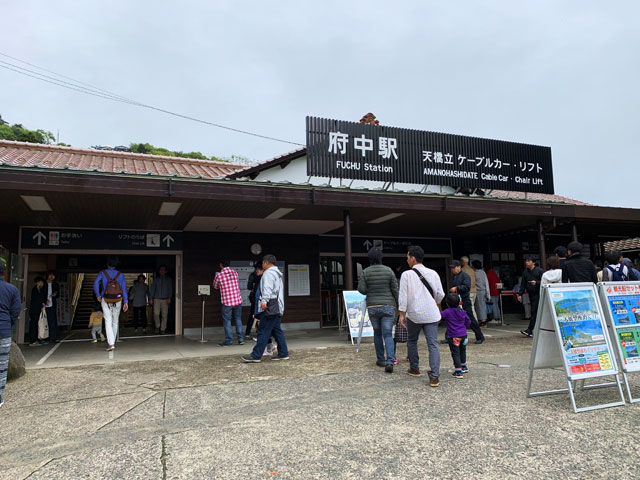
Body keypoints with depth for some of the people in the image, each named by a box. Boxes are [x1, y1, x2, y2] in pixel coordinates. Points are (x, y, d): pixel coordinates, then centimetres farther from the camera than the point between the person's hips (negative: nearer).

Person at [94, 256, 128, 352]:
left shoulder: (102, 273, 2)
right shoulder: (120, 275, 4)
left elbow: (95, 284, -12)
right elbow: (124, 288, -2)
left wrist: (98, 295, -1)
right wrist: (126, 302, -4)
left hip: (106, 301, -1)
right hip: (118, 301, 2)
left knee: (108, 321, -5)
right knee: (115, 321, 14)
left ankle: (111, 343, -17)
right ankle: (113, 341, 20)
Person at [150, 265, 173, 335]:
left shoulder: (169, 279, 11)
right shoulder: (156, 279, 14)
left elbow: (170, 289, 6)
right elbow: (153, 288, 12)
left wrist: (169, 298, -6)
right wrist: (151, 298, 4)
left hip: (165, 299, 0)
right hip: (157, 299, 0)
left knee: (164, 315, -3)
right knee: (156, 313, -12)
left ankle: (163, 329, 4)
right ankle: (157, 326, 10)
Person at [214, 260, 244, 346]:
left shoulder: (219, 275, -8)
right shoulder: (235, 273, 4)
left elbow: (215, 286, 9)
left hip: (227, 302, -4)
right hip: (238, 300, 4)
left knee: (227, 321, 7)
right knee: (238, 319, 14)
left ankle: (229, 340, 8)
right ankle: (241, 339, 16)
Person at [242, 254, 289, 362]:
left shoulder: (269, 273, -6)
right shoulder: (278, 274, 25)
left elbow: (267, 287, -21)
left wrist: (264, 301, -30)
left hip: (270, 306, -10)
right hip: (278, 307, 10)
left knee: (263, 331, -9)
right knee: (277, 330, 11)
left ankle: (256, 356, -8)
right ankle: (283, 353, 11)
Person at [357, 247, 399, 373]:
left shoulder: (365, 272, -3)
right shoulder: (389, 270, -3)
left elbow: (361, 289, -8)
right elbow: (395, 289, -2)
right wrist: (398, 304, 10)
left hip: (372, 307, 1)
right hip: (388, 306, -1)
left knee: (377, 333, 19)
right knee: (388, 335, 0)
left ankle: (380, 360, 26)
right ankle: (390, 362, -15)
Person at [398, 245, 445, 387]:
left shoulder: (407, 275, -5)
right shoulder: (433, 273, 5)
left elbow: (403, 296, -7)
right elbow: (440, 295, 9)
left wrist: (402, 314, 0)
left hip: (414, 314, -2)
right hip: (431, 314, 2)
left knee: (412, 341, 20)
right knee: (433, 344, 0)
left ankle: (414, 369, 30)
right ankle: (434, 376, -6)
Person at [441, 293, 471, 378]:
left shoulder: (447, 312, -15)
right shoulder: (462, 312, 5)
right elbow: (468, 321, 12)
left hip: (453, 337, -7)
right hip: (463, 335, 7)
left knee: (455, 353, -2)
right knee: (462, 351, 25)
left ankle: (458, 372, -4)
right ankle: (464, 367, 42)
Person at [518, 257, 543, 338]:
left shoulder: (539, 270, -3)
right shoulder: (525, 272, 14)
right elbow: (523, 284, 15)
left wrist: (536, 282, -22)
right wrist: (520, 294, 9)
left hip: (538, 294, -6)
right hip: (531, 294, 6)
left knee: (534, 311, -10)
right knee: (537, 313, 11)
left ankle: (529, 330, -13)